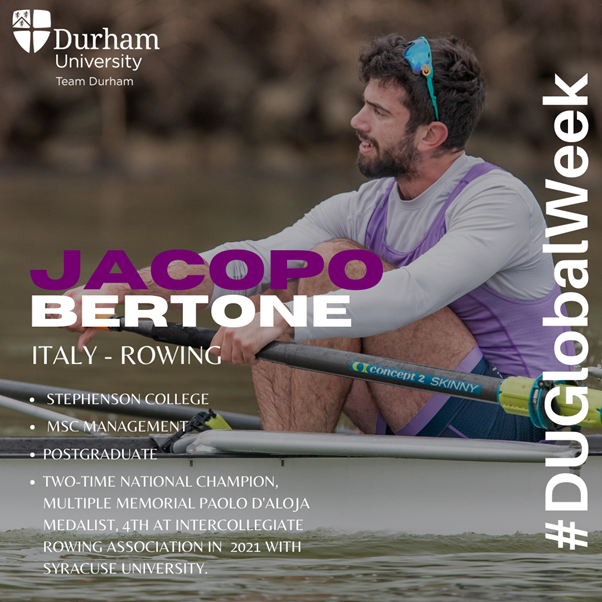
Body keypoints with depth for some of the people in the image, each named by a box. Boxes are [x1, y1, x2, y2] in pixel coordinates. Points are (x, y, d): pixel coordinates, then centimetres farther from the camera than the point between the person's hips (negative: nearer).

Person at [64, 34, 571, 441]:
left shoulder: (501, 201, -15)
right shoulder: (365, 209, 8)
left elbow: (412, 295, -32)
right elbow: (245, 264, 0)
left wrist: (282, 322, -38)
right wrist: (124, 291, -11)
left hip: (518, 428, -8)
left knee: (339, 262, -20)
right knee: (273, 294, -2)